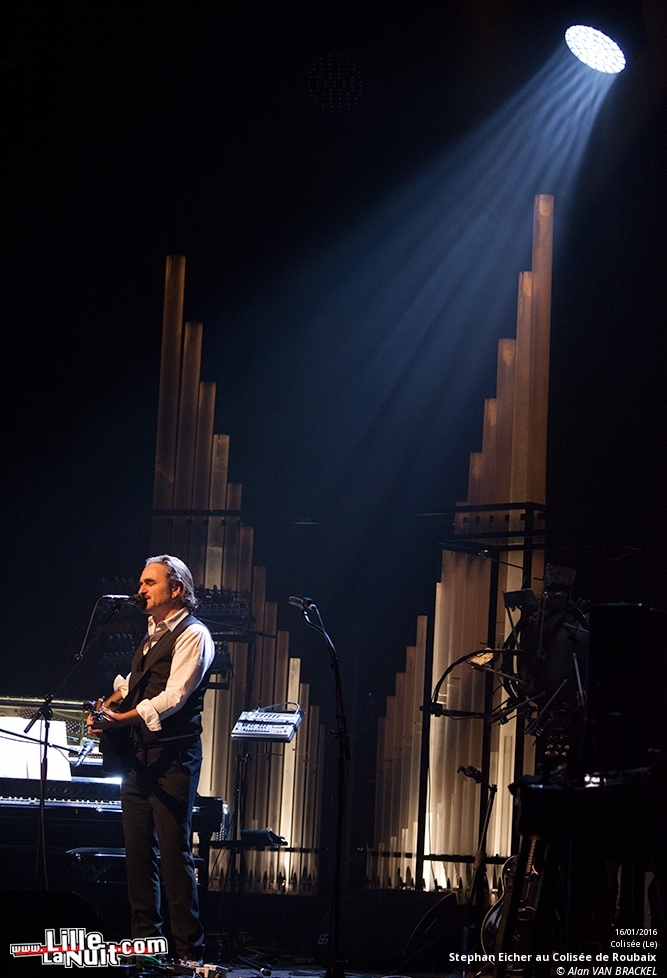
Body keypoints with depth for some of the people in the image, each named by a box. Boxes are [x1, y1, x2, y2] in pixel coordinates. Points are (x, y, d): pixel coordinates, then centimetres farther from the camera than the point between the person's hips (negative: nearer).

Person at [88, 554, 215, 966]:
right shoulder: (153, 634, 19)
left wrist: (120, 718, -27)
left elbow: (173, 697, -20)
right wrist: (114, 698, 10)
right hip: (138, 756, 9)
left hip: (171, 758, -9)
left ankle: (189, 951, -4)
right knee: (139, 852, 9)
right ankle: (145, 942, 17)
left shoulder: (192, 635, -9)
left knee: (175, 853, -9)